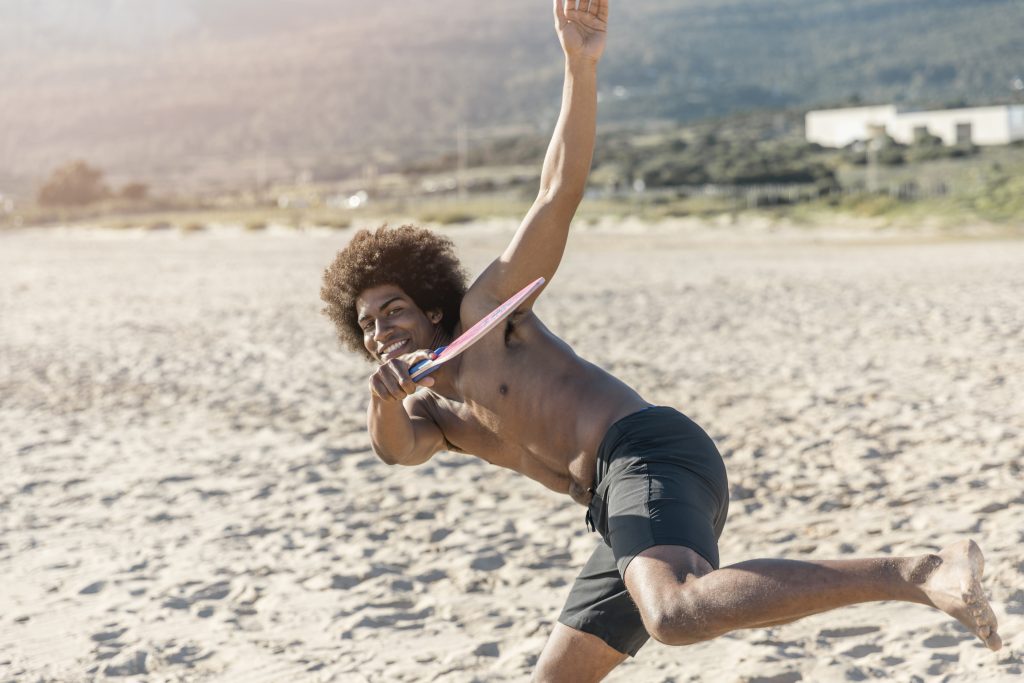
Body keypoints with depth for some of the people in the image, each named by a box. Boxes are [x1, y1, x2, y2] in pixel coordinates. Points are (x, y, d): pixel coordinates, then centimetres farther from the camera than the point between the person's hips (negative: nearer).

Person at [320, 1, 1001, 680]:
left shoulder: (483, 312, 10)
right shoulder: (428, 414, 29)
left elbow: (560, 192, -2)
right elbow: (395, 446, 3)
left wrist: (580, 67, -16)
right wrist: (383, 396, -21)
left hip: (650, 454, -8)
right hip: (628, 507, 9)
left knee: (678, 615, -37)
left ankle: (924, 572, -41)